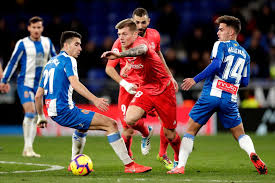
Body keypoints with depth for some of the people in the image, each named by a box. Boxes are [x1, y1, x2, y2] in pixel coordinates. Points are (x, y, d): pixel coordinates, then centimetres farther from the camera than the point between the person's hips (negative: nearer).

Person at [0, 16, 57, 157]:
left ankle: (28, 149, 10)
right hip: (25, 83, -5)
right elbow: (13, 62, -1)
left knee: (35, 117, 5)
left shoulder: (47, 42, 7)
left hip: (40, 84, 5)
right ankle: (28, 147, -17)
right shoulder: (23, 44, -6)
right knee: (30, 112, -19)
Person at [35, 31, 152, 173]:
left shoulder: (50, 63, 21)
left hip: (54, 112, 9)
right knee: (110, 124, -11)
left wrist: (41, 117, 32)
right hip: (65, 111, -9)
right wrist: (95, 99, -32)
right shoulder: (68, 60, -4)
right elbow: (74, 83, -23)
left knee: (83, 120, 39)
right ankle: (129, 165, -16)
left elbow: (38, 95, 22)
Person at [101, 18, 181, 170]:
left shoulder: (141, 41, -26)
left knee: (170, 134, 2)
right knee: (130, 120, -22)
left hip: (164, 90, -5)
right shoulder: (120, 44, -3)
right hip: (144, 89, 5)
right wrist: (123, 82, 10)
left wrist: (119, 54, -69)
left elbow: (141, 50, -53)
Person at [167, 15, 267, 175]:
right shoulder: (245, 54, 18)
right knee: (240, 134, 14)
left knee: (191, 130, 6)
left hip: (211, 94, -4)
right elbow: (245, 82, 18)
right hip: (230, 99, 4)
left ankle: (181, 166, -4)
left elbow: (216, 65, -16)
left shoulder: (221, 45, 2)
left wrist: (195, 80, -13)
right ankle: (253, 154, -16)